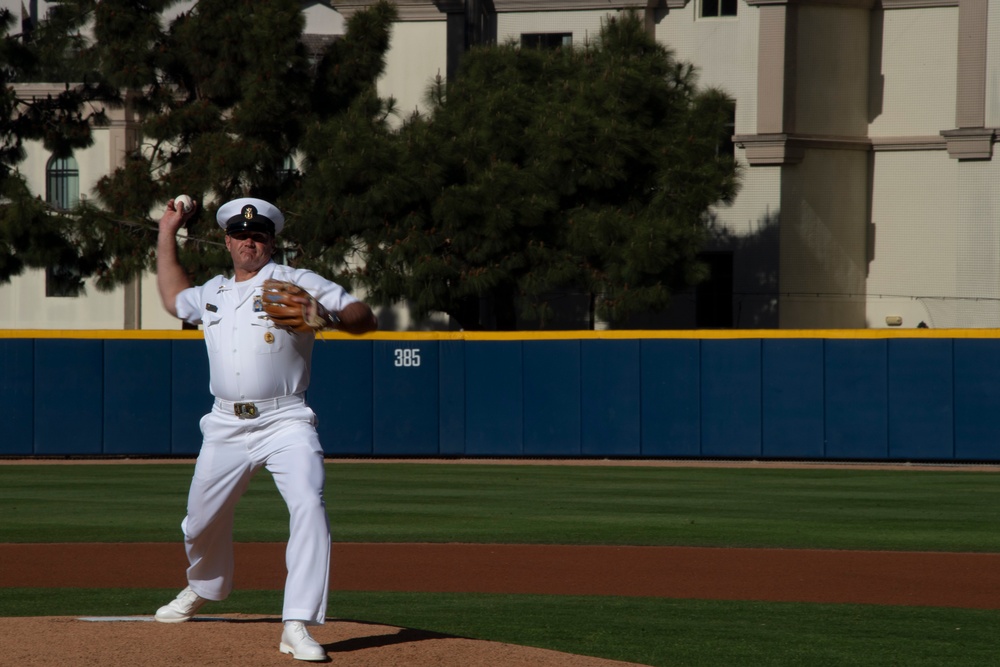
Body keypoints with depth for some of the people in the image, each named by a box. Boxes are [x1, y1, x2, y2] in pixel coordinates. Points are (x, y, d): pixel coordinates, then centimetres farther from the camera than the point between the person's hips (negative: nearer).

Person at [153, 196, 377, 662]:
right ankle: (203, 587, 49)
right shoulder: (213, 293, 16)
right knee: (202, 519, 15)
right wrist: (167, 234, 36)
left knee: (309, 506, -25)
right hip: (226, 427, 5)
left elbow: (365, 318, -8)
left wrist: (326, 315, -29)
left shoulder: (296, 283, -2)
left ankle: (298, 626, -27)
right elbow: (174, 299, 39)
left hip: (285, 424, -5)